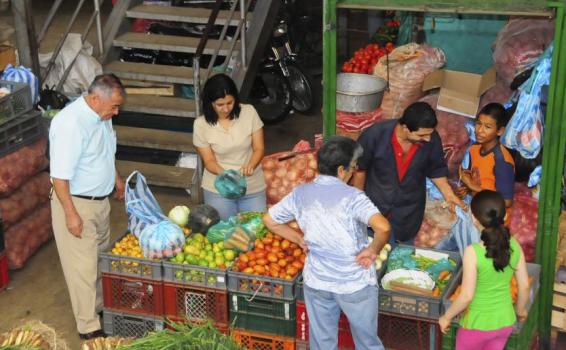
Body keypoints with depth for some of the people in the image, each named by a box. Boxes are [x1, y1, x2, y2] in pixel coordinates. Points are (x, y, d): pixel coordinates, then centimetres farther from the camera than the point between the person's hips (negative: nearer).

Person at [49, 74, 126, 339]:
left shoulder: (101, 117, 0)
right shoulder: (70, 124, -27)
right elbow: (60, 175, -26)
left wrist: (117, 179, 29)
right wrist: (71, 214, -25)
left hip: (100, 200, 9)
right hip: (76, 203, -9)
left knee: (100, 259, 21)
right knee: (82, 266, 1)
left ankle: (100, 305, 39)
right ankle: (88, 326, 12)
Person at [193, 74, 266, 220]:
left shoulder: (249, 112, -10)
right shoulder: (201, 124, -12)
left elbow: (259, 149, -5)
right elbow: (209, 161, -7)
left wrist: (250, 165, -25)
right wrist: (225, 173, -27)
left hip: (253, 187, 1)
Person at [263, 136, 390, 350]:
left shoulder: (300, 194, -4)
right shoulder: (352, 196, -20)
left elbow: (269, 221, 8)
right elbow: (383, 227, -34)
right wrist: (373, 250, -16)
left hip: (316, 282, 4)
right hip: (355, 284, -4)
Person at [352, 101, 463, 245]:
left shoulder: (432, 139, -20)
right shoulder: (375, 134, -25)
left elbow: (436, 169, 1)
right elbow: (359, 169, -9)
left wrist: (449, 194, -12)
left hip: (409, 216, 2)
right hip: (375, 207, -2)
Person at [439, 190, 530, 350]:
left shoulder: (473, 252, -27)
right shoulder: (514, 245, -12)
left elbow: (467, 296, -23)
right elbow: (524, 286, -2)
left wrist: (446, 317, -7)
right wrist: (520, 309, 17)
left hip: (477, 324, -4)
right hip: (505, 321, 4)